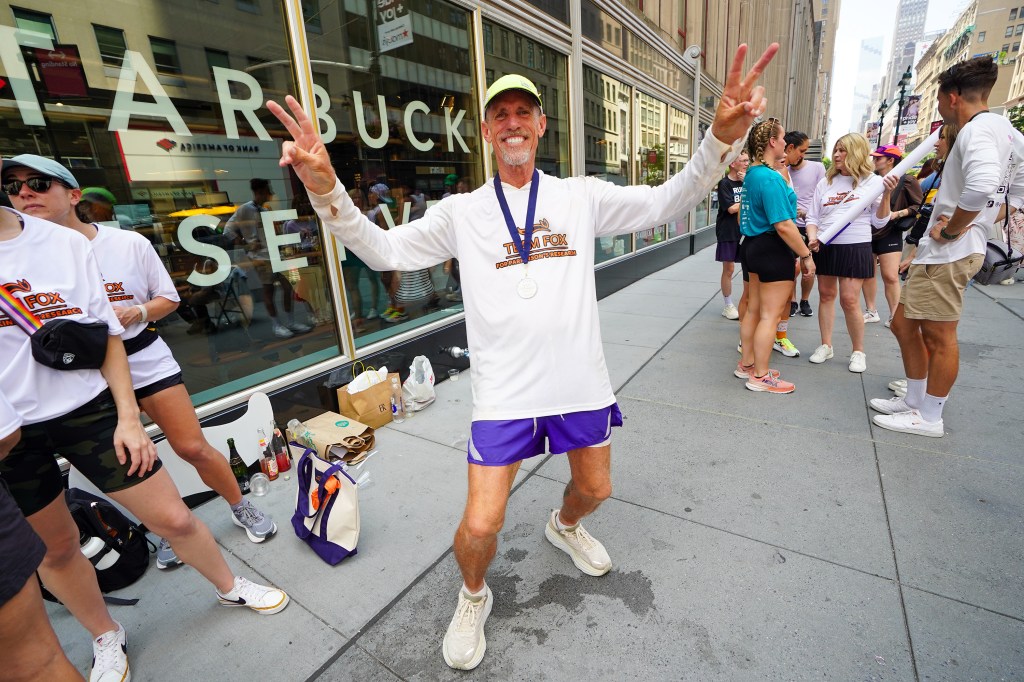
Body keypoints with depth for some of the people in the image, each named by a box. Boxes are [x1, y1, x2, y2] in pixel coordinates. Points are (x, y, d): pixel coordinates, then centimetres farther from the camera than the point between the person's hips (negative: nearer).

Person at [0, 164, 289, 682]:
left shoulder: (68, 242, -1)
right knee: (55, 547, 15)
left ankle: (230, 588, 29)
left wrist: (127, 417, -2)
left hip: (89, 407, 0)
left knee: (173, 520, 2)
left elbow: (107, 334, 2)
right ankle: (106, 639, 41)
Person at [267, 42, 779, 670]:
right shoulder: (462, 212, 1)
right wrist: (326, 189, -18)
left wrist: (724, 137, -20)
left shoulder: (582, 196, 4)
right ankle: (474, 597, 35)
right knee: (481, 525, -2)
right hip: (503, 389, -2)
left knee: (595, 488, 22)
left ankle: (564, 526, 60)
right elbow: (383, 249, -2)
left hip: (580, 379, 3)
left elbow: (668, 201, -2)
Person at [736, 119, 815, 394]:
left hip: (753, 245, 10)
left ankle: (747, 364, 27)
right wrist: (806, 255, -15)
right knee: (770, 315, -2)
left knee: (754, 309, 16)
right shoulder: (772, 178, -20)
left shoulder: (752, 173, 10)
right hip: (773, 250, -10)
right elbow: (783, 226, -24)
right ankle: (760, 377, 8)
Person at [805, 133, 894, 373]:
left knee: (849, 300, -6)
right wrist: (812, 238, -8)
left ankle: (858, 351, 11)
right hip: (825, 248, 3)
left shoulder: (873, 181, 1)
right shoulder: (825, 183, 8)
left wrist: (886, 194, -13)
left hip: (855, 248, -3)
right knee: (826, 295, 7)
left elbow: (879, 222, 0)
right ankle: (826, 346, 19)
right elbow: (812, 217, 11)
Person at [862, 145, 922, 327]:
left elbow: (919, 205, -4)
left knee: (890, 276, -7)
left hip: (889, 235, -5)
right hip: (867, 232, 5)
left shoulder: (906, 181, -5)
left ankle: (894, 315, 4)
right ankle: (871, 311, 20)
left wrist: (897, 214, -16)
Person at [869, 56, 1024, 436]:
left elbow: (982, 186, -31)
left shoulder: (977, 129, -14)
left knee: (938, 336, -1)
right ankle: (915, 401, 27)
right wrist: (979, 222, 13)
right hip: (940, 251, 10)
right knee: (903, 325, 16)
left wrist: (952, 230, -18)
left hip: (948, 252, -10)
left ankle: (929, 418, 11)